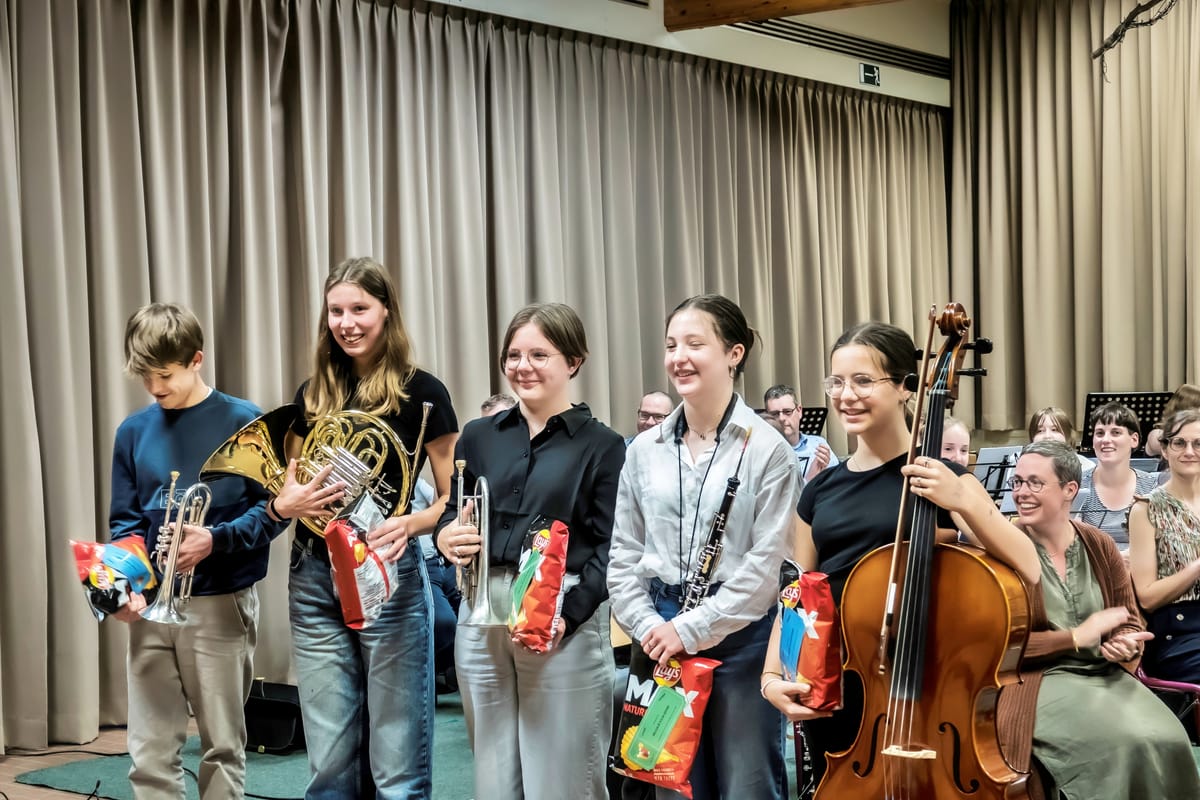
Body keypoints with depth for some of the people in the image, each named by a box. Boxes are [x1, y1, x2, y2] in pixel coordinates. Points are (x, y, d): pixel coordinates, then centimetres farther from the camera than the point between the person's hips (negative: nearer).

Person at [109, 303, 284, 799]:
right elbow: (124, 522, 9)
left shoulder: (242, 422, -5)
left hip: (220, 605, -3)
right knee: (149, 753, 5)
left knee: (222, 747, 8)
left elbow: (272, 508, -6)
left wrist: (215, 540, -21)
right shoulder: (134, 431, 6)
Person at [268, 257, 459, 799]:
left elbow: (456, 498, -4)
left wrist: (408, 524, -23)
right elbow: (288, 491, 15)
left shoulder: (421, 392, -4)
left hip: (390, 577, -4)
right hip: (314, 581, 4)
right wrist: (286, 504, -8)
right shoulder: (312, 395, 9)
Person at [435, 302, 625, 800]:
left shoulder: (602, 446, 0)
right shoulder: (479, 436, 12)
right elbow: (450, 514, 16)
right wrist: (446, 537, -8)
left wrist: (568, 614, -19)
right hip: (482, 614, 4)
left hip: (564, 618, -4)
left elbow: (610, 548, -6)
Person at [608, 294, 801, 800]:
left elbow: (768, 563, -13)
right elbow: (623, 555, 9)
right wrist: (648, 626, -5)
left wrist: (692, 629, -14)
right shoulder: (645, 451, 7)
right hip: (663, 640, 4)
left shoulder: (766, 449, -7)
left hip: (739, 634, -4)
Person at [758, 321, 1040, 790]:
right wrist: (772, 675, -1)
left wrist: (964, 502, -29)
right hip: (826, 693, 4)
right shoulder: (821, 490, 8)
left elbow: (1026, 568, -17)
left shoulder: (937, 479, -6)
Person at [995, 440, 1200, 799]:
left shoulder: (1099, 546, 8)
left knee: (1167, 741, -22)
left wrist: (1125, 644, -8)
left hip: (1105, 675, 5)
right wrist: (1076, 638, -18)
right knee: (1124, 742, -29)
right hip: (1039, 680, -5)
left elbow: (1130, 623, 16)